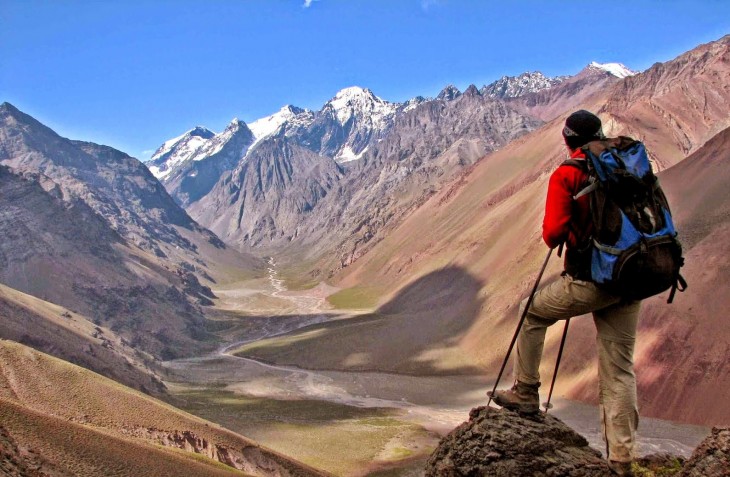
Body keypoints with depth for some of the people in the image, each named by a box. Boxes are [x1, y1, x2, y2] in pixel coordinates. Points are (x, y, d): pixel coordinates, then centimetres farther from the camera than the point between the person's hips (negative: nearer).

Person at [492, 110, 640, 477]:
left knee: (532, 312, 22)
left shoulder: (566, 175, -6)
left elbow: (553, 233, -15)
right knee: (619, 370, 9)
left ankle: (525, 392, 25)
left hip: (588, 280, -5)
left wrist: (554, 239, 8)